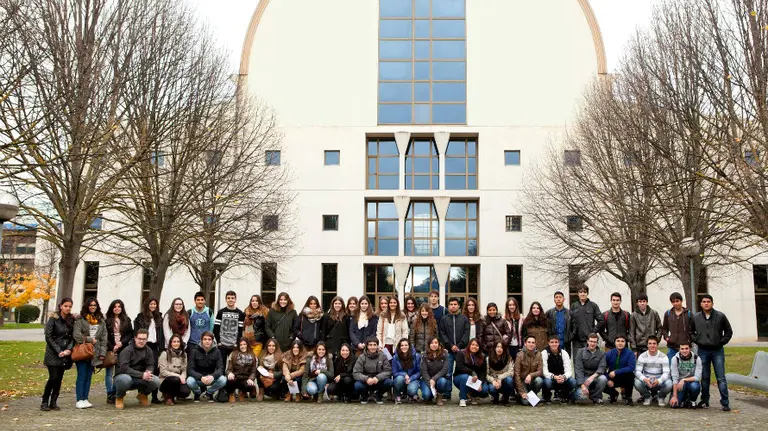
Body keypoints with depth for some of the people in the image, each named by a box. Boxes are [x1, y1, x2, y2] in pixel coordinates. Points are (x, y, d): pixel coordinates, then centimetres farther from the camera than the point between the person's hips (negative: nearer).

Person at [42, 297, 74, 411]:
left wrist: (69, 349, -8)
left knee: (59, 378, 4)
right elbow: (48, 337, -7)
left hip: (65, 354, 4)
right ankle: (44, 402, 2)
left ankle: (53, 402, 11)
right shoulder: (53, 320, -5)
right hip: (53, 354, -4)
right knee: (53, 377, -11)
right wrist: (58, 351, -12)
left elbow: (73, 337, 8)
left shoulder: (71, 320, 8)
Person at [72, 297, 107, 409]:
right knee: (81, 376, -4)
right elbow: (76, 335, -11)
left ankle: (85, 399, 13)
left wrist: (103, 353, 3)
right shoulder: (80, 319, -1)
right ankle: (79, 400, 0)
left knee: (88, 377, 8)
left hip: (94, 353, 4)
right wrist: (90, 339, -8)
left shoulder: (101, 321, 12)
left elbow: (104, 338, 10)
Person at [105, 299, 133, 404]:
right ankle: (110, 395, 3)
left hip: (123, 350, 2)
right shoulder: (107, 320, 4)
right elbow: (104, 336, -1)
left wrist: (122, 342, -7)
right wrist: (112, 347, -8)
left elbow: (130, 334, 8)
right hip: (110, 350, -2)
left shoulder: (126, 320, 12)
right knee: (110, 372, -2)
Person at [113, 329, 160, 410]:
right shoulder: (127, 350, -14)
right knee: (125, 379, -41)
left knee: (156, 381, -23)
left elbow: (151, 365, 3)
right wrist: (142, 375, -32)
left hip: (139, 380, 4)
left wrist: (149, 372, -24)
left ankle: (142, 395, 11)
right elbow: (124, 368, -24)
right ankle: (119, 397, -5)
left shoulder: (148, 351, 5)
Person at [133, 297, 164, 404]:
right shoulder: (141, 316, 2)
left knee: (155, 370, 0)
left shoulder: (159, 317, 15)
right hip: (144, 346, -4)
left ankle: (154, 396, 4)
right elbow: (136, 331, -3)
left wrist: (162, 347, 6)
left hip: (154, 346, 4)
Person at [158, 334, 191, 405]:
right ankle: (168, 396, -7)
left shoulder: (184, 354, 10)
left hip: (179, 379, 4)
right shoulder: (165, 354, -6)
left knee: (186, 392, -27)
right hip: (165, 380, -4)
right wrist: (178, 376, -19)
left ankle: (175, 395, 10)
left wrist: (182, 377, -16)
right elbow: (163, 372, -12)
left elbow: (184, 370, 7)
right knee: (175, 379, -38)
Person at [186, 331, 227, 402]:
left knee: (223, 380, -28)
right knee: (190, 381, -34)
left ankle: (209, 392, 4)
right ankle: (197, 393, 4)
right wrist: (201, 377, -33)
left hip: (211, 378, 1)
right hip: (198, 378, -1)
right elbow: (190, 369, -15)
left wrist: (213, 376, -34)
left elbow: (220, 368, -11)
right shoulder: (195, 351, -9)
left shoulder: (216, 351, -5)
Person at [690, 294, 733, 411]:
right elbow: (691, 332, 16)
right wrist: (696, 340, 2)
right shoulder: (695, 317, 4)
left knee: (721, 378, -3)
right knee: (704, 378, 8)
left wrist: (722, 342, -3)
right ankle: (705, 401, 17)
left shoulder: (720, 316, -1)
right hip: (702, 351, 2)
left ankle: (725, 403, 0)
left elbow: (729, 331, 6)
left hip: (717, 351, -2)